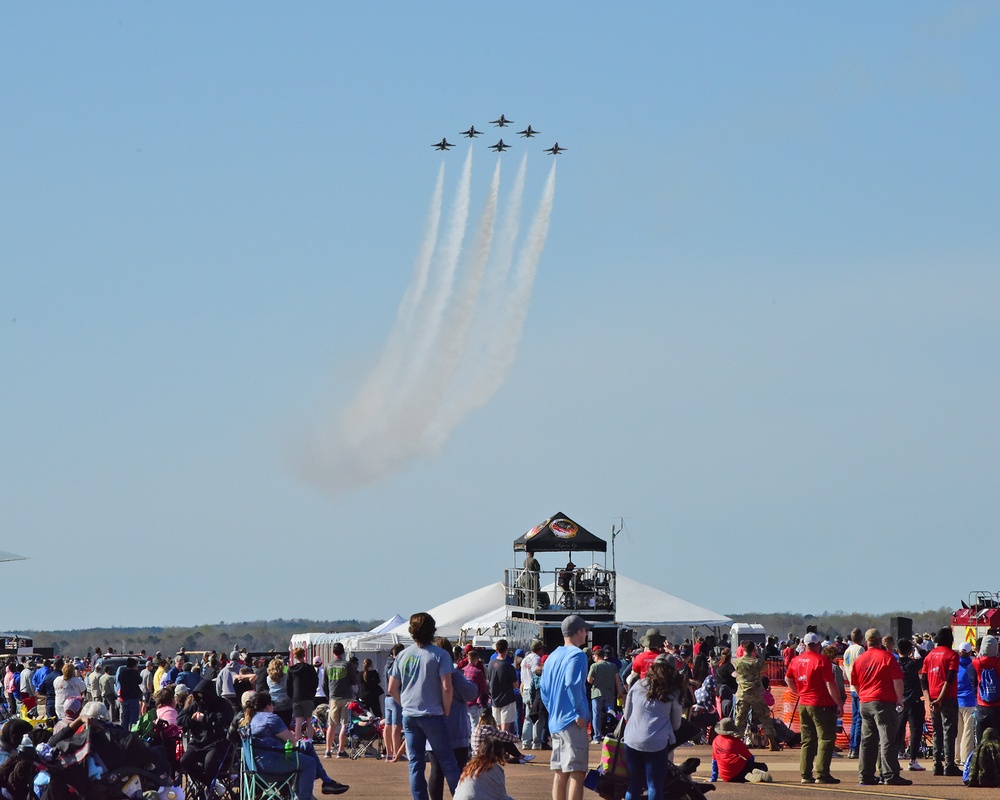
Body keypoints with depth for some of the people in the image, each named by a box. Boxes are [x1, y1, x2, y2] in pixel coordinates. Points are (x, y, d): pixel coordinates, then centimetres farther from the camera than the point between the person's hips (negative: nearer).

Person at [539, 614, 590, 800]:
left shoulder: (552, 656, 15)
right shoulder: (577, 655, -11)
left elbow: (543, 688, 16)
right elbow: (572, 684, -24)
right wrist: (581, 713, -17)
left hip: (555, 722, 8)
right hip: (572, 722, -8)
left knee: (560, 773, 12)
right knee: (577, 773, -8)